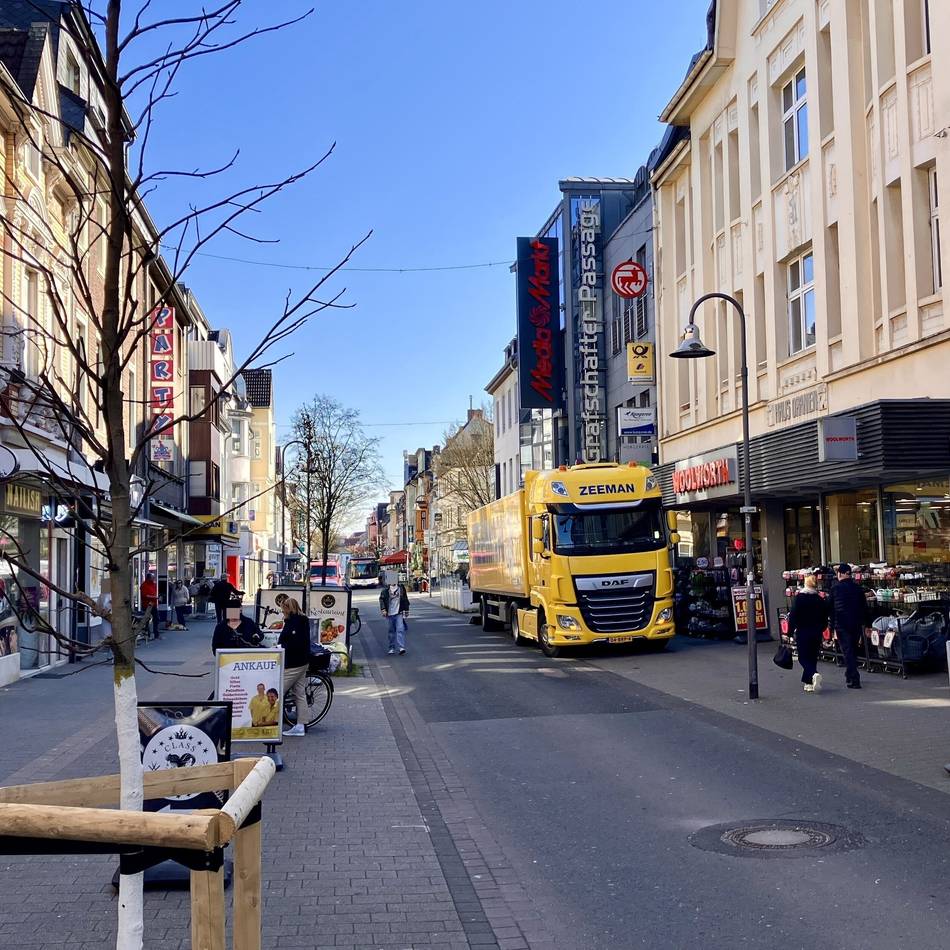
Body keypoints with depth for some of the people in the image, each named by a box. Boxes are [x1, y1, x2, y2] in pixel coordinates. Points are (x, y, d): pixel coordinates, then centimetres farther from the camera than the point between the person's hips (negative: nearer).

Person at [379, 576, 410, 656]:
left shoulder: (401, 588, 4)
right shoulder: (386, 589, 0)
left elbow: (405, 599, 11)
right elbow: (381, 599, 4)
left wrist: (406, 610, 10)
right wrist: (383, 609, -6)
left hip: (399, 613, -1)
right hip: (390, 613, 1)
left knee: (400, 629, -13)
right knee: (391, 631, 10)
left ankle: (402, 648, -18)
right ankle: (392, 648, 20)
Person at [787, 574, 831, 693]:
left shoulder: (798, 598, -9)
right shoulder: (820, 600, 1)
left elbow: (793, 616, -10)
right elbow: (825, 617, 5)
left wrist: (790, 631, -4)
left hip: (802, 632, -4)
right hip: (816, 632, 4)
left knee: (803, 658, 1)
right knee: (813, 657, 14)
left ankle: (814, 675, -26)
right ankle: (809, 683, 16)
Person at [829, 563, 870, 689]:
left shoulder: (835, 589, -4)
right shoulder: (858, 589, 5)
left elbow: (831, 608, -1)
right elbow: (864, 608, 9)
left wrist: (832, 624, 6)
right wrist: (865, 624, 15)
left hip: (841, 624, -4)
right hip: (856, 624, 4)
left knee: (847, 651, -4)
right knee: (853, 649, 18)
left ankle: (854, 680, -12)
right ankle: (850, 675, 30)